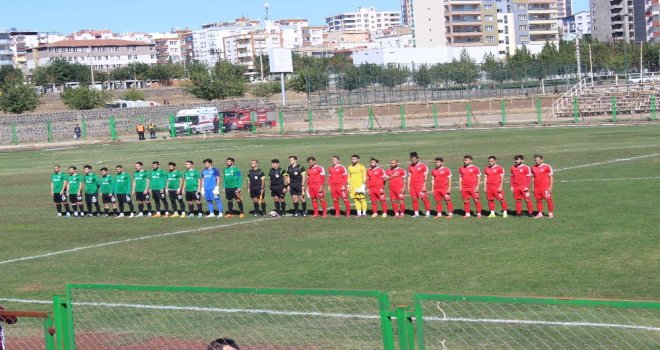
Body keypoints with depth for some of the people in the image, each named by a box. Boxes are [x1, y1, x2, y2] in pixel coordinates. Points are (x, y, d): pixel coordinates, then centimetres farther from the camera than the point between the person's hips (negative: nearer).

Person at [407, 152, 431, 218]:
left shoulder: (423, 166, -3)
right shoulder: (410, 167, 12)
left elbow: (426, 177, -5)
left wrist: (424, 186, -12)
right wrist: (408, 186, 10)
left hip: (421, 186, -5)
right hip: (412, 186, 5)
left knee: (424, 199, -7)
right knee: (414, 199, 4)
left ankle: (428, 213, -3)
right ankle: (416, 213, 10)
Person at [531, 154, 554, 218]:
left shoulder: (547, 167, -4)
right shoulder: (533, 168, 10)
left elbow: (551, 177, -3)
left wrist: (550, 187, -9)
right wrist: (533, 187, 11)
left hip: (545, 187, -5)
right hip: (537, 188, 5)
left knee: (548, 200, -4)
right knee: (538, 200, 6)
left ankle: (550, 213, 4)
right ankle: (539, 214, 12)